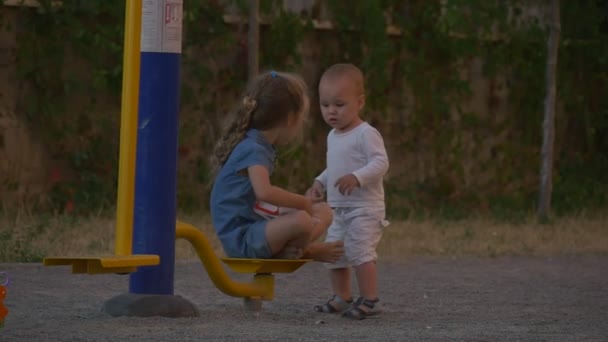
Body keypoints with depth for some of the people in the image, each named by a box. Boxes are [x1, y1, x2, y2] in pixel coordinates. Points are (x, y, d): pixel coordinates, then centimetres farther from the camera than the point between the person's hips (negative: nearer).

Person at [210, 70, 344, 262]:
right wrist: (302, 202, -20)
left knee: (323, 212, 13)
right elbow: (264, 192, -34)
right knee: (301, 220, -34)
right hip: (241, 238, -11)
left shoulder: (261, 147, 14)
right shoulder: (253, 150, -17)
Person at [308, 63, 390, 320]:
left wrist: (357, 177, -35)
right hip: (338, 209, 9)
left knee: (359, 251, -17)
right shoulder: (333, 136, 14)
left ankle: (370, 300, -13)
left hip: (364, 209, -9)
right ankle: (342, 298, 21)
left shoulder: (366, 134, -13)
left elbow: (380, 162, -23)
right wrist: (321, 182, 11)